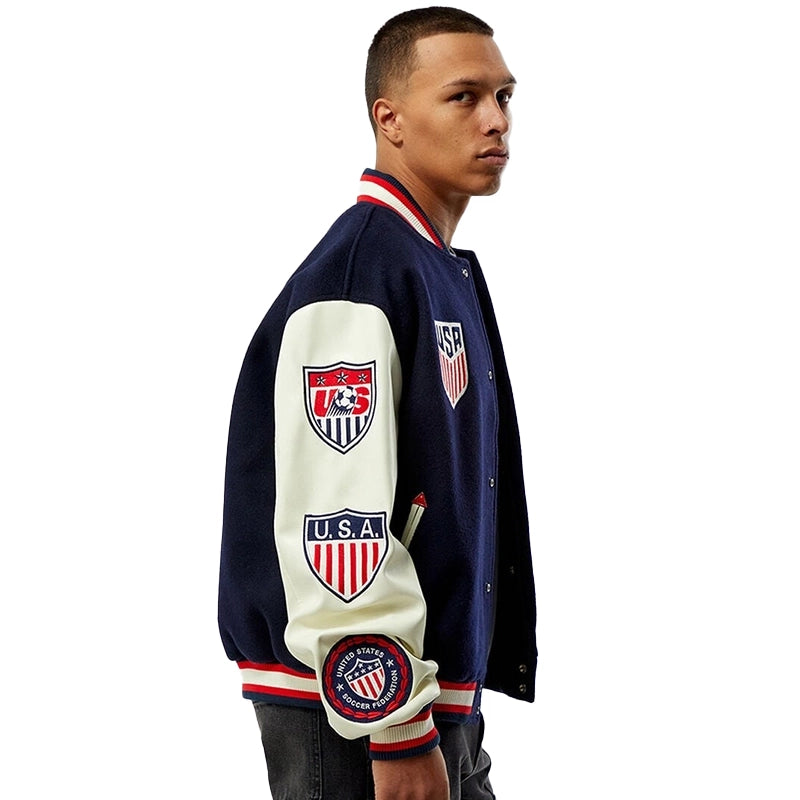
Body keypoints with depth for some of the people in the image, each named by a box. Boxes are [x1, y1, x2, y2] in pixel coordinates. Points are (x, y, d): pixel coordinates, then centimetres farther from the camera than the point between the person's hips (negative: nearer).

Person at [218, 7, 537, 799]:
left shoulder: (444, 273, 14)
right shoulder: (356, 274, -17)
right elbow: (335, 518, -23)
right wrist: (396, 734, -23)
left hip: (445, 694, 9)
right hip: (352, 711, -9)